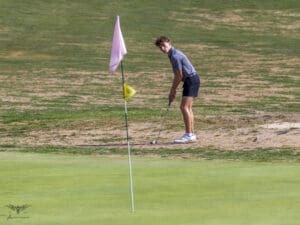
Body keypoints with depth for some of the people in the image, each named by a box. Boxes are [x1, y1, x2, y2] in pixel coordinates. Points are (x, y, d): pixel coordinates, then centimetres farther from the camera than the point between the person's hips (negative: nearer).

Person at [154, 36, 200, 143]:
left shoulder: (175, 56, -18)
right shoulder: (173, 54, 14)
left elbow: (179, 75, -15)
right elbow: (177, 75, 18)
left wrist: (173, 90, -4)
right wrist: (172, 90, 16)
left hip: (191, 79, -11)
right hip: (191, 80, 11)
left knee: (184, 107, -13)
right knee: (188, 108, 13)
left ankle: (188, 135, -14)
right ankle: (191, 134, 17)